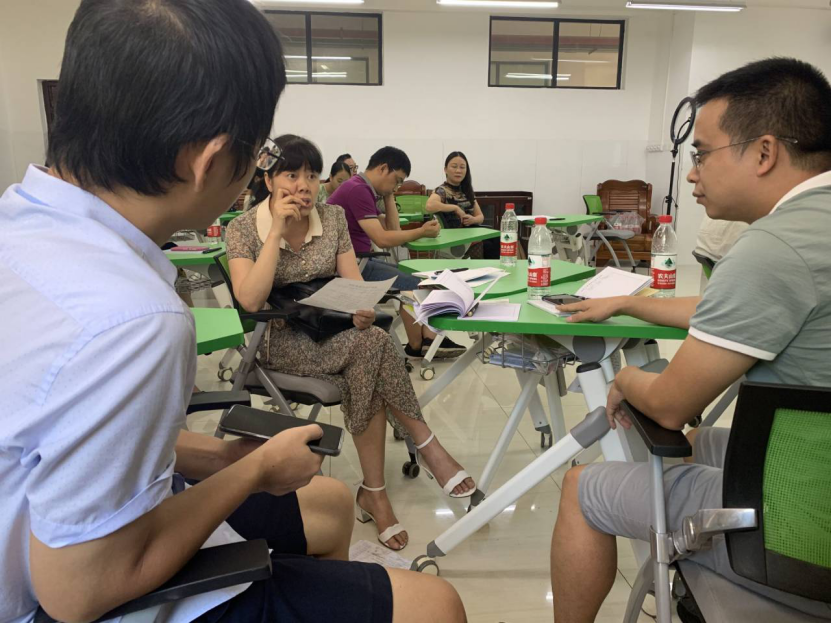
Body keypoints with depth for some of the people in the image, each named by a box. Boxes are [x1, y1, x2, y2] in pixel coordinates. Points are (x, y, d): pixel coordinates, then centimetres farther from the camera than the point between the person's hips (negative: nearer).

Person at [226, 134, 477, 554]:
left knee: (365, 368, -32)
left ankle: (373, 492, -20)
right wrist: (278, 230, -20)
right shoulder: (242, 229, -6)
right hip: (281, 342, -3)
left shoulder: (333, 217, 4)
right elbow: (250, 300, -20)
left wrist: (362, 308, -23)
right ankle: (426, 445, -16)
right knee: (373, 346, -30)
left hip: (335, 332, 4)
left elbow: (353, 282, 2)